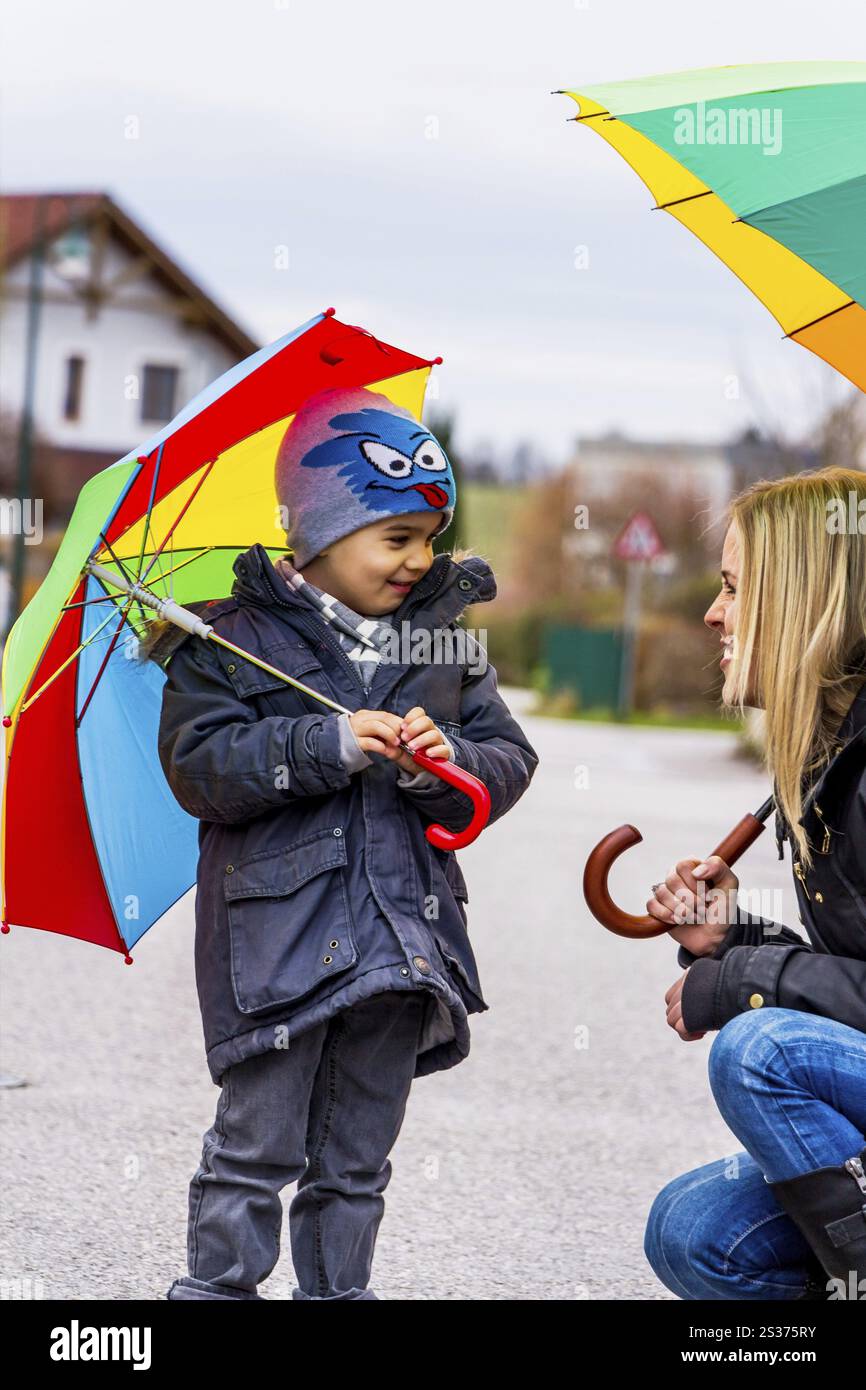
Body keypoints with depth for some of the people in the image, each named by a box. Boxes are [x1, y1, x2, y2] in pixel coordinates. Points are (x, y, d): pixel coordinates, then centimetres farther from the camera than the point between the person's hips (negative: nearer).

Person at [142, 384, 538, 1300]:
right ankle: (217, 1287, 10)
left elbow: (509, 759, 8)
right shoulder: (234, 642, -3)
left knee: (358, 1156, 12)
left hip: (404, 934, 4)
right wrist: (330, 745, -21)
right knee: (259, 1144, -1)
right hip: (278, 933, -4)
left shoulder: (446, 639, 10)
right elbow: (199, 766, -11)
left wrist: (447, 763, -15)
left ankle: (337, 1291, 22)